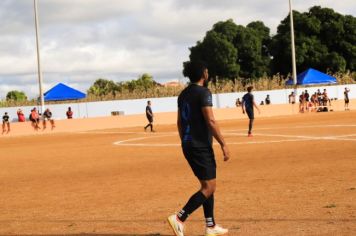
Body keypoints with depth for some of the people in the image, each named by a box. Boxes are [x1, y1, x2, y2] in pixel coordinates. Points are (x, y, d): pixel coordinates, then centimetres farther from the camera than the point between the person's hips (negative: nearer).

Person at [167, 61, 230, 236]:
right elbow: (210, 121, -19)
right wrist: (223, 144, -17)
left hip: (188, 145, 9)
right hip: (201, 146, -9)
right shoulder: (203, 92, -13)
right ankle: (179, 218, -15)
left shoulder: (183, 94, 13)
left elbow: (179, 122, 17)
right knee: (209, 187, -6)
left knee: (207, 185, 16)